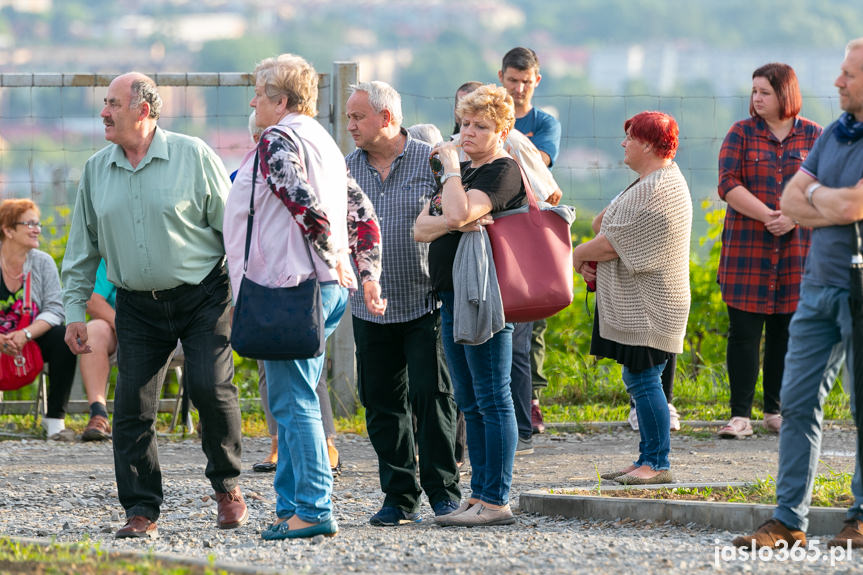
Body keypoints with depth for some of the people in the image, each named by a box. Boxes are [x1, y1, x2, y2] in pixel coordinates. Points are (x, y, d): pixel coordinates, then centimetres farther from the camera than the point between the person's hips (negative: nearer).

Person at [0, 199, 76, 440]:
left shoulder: (42, 262, 0)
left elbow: (55, 310, -9)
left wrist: (26, 335, -27)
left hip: (32, 341, 2)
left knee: (63, 337, -27)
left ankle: (54, 418, -20)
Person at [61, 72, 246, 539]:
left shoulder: (192, 156, -5)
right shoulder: (96, 171, 7)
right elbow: (82, 248, 13)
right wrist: (74, 311, 8)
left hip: (203, 296, -4)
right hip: (138, 305, 4)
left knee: (208, 385, -18)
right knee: (132, 404, -5)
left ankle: (227, 484, 6)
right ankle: (141, 512, 2)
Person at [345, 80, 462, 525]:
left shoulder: (431, 162, -2)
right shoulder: (347, 169, 9)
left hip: (425, 303, -4)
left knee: (430, 395, -7)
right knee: (381, 402, 5)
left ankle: (443, 490, 3)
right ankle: (399, 497, 11)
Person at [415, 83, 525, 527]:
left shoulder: (504, 171, -8)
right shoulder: (461, 171, 20)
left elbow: (459, 212, -23)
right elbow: (421, 229, 10)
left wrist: (451, 166, -10)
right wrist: (455, 223, -9)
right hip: (452, 298, 10)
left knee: (492, 400, -8)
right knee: (469, 402, 11)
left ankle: (496, 501, -7)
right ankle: (479, 494, 16)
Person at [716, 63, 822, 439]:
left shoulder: (812, 136, 7)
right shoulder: (741, 134, 4)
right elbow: (728, 185, -5)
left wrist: (793, 217, -15)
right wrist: (767, 215, -17)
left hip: (796, 249, 1)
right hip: (746, 248, -1)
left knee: (786, 330, 4)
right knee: (744, 330, -4)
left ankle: (776, 412, 14)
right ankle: (740, 415, -2)